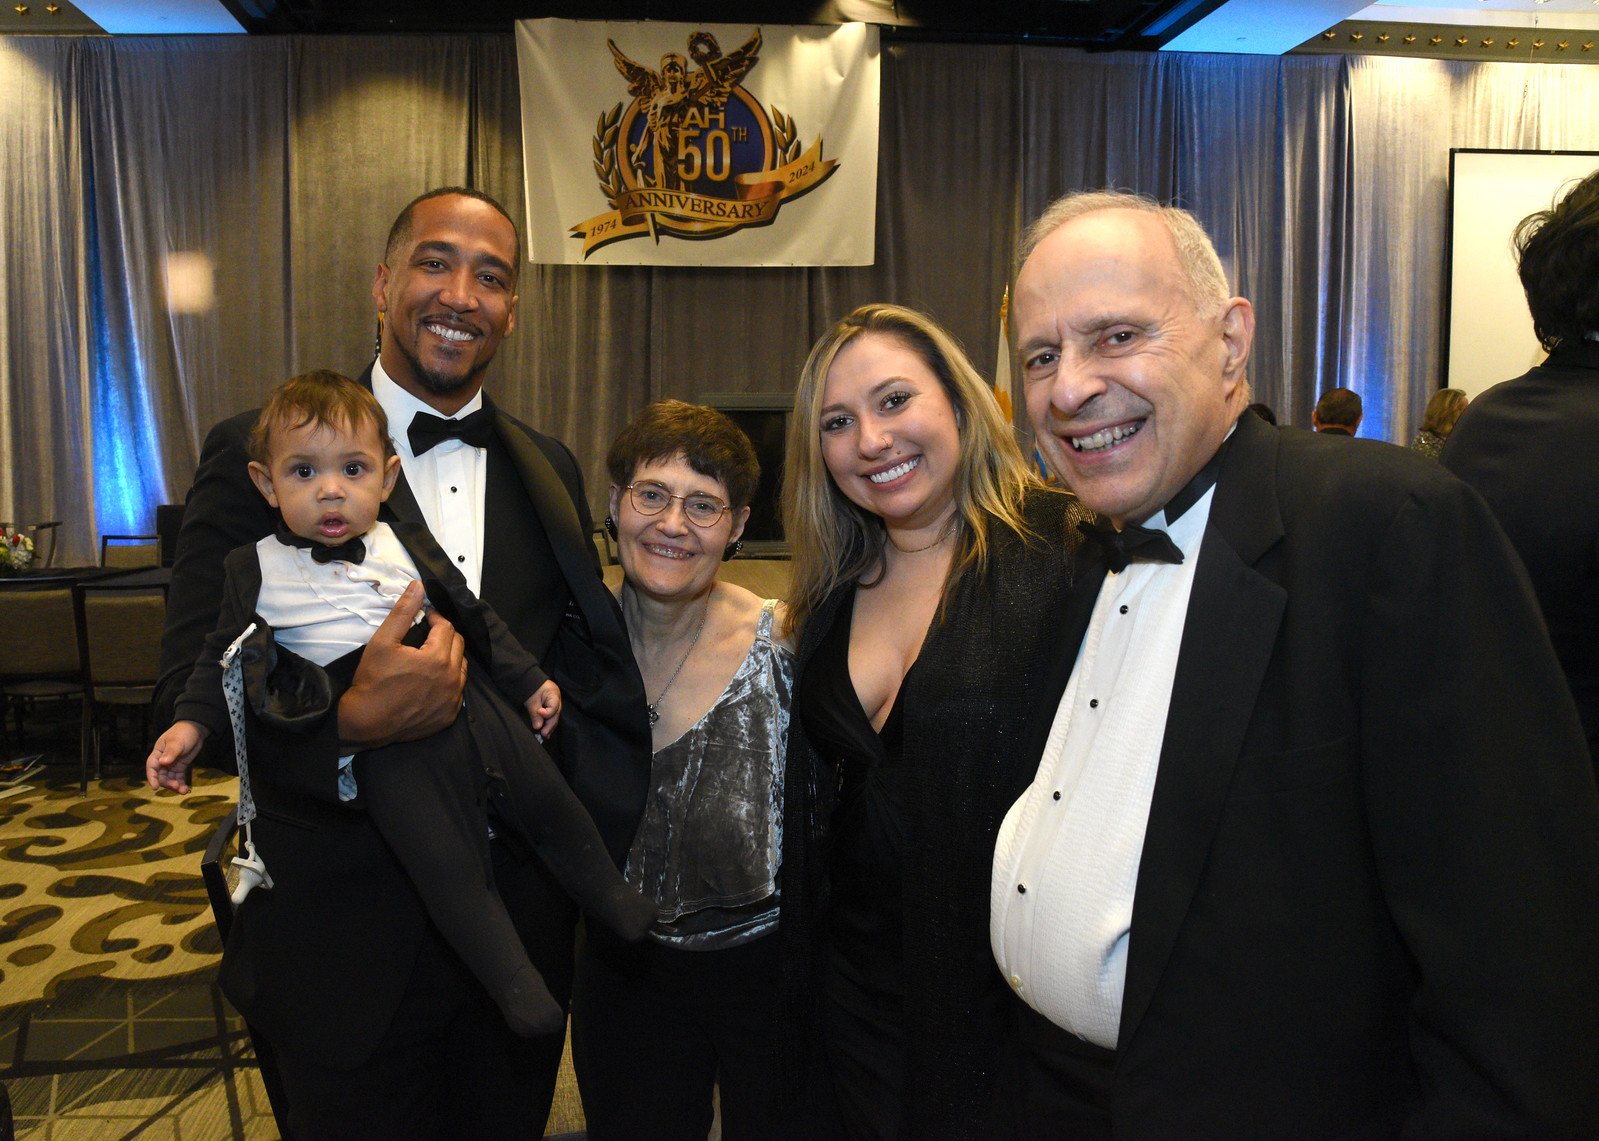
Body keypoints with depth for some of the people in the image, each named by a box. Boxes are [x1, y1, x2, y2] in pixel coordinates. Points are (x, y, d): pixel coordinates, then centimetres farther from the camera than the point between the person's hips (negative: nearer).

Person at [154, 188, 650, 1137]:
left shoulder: (549, 470, 5)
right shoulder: (263, 454, -9)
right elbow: (189, 702, -13)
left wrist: (554, 700, -9)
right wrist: (352, 722, -31)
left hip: (522, 929, 4)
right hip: (344, 945, -4)